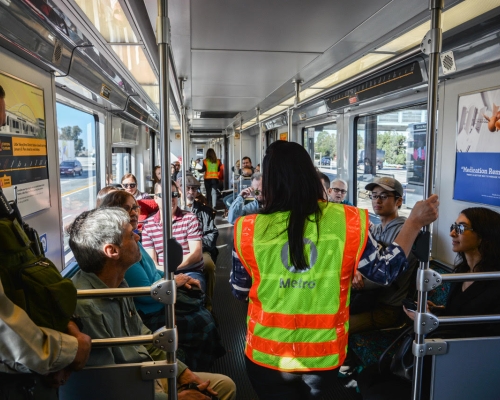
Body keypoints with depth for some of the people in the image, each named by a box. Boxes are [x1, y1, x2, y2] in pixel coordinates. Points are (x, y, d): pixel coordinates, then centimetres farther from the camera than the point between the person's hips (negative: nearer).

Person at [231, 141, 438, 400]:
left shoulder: (250, 230, -15)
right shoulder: (347, 222, -14)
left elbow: (238, 285, 2)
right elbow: (385, 272, -1)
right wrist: (415, 223, 6)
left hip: (267, 355, -2)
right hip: (324, 355, 2)